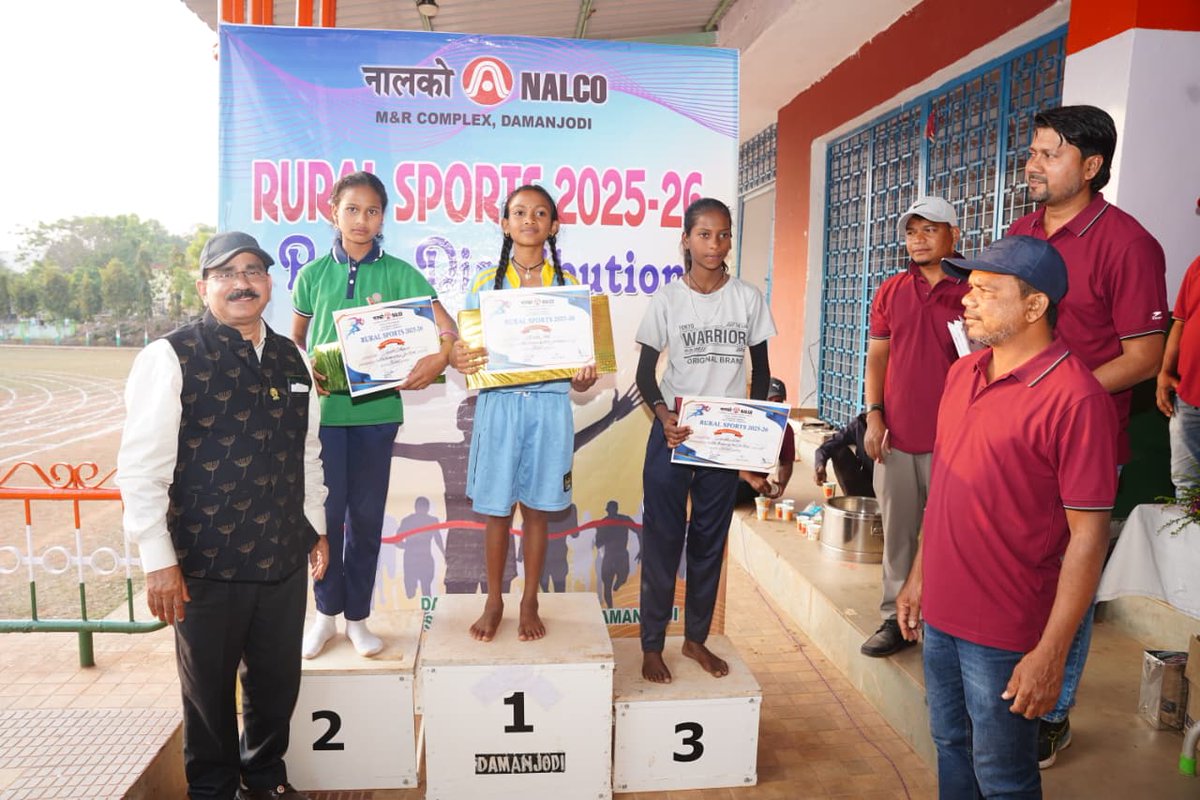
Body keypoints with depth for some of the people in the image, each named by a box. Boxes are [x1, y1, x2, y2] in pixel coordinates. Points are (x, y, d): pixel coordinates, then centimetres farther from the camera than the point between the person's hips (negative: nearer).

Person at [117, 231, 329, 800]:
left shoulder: (292, 359, 9)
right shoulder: (171, 357, -9)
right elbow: (141, 466, -11)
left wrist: (317, 527, 17)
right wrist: (158, 560, -13)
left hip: (285, 561, 5)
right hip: (206, 565, -4)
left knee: (278, 683, 17)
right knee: (209, 689, 14)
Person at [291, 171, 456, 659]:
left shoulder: (398, 273, 0)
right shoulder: (313, 274, 4)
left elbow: (447, 328, -7)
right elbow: (294, 340, 13)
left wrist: (439, 357, -28)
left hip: (376, 408, 0)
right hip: (324, 407, 1)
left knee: (367, 515, 8)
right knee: (326, 511, 3)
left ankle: (357, 617, 23)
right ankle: (327, 612, 23)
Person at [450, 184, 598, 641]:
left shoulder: (569, 286, 5)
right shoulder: (485, 284, 4)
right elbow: (467, 348, 3)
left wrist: (585, 376, -18)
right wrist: (460, 360, -20)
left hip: (549, 406, 0)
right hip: (498, 404, 0)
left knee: (537, 509, 9)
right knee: (496, 510, 7)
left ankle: (530, 603, 24)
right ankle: (494, 602, 25)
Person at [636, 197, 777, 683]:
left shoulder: (748, 299, 1)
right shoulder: (668, 299, -3)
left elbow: (760, 369, 9)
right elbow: (645, 371, -2)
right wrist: (664, 415, -20)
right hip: (673, 433, -2)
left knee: (710, 539, 12)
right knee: (662, 538, 4)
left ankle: (696, 638, 28)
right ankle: (652, 644, 18)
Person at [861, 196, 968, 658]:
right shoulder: (891, 291, 8)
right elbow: (877, 356, 10)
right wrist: (873, 415, 0)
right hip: (896, 437, 3)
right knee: (897, 532, 11)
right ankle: (895, 618, 22)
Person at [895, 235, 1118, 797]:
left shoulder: (1074, 398, -19)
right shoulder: (962, 374, 5)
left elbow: (1088, 534, -18)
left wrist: (1050, 653, -18)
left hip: (1005, 632, -6)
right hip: (940, 612, 7)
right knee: (950, 748, 23)